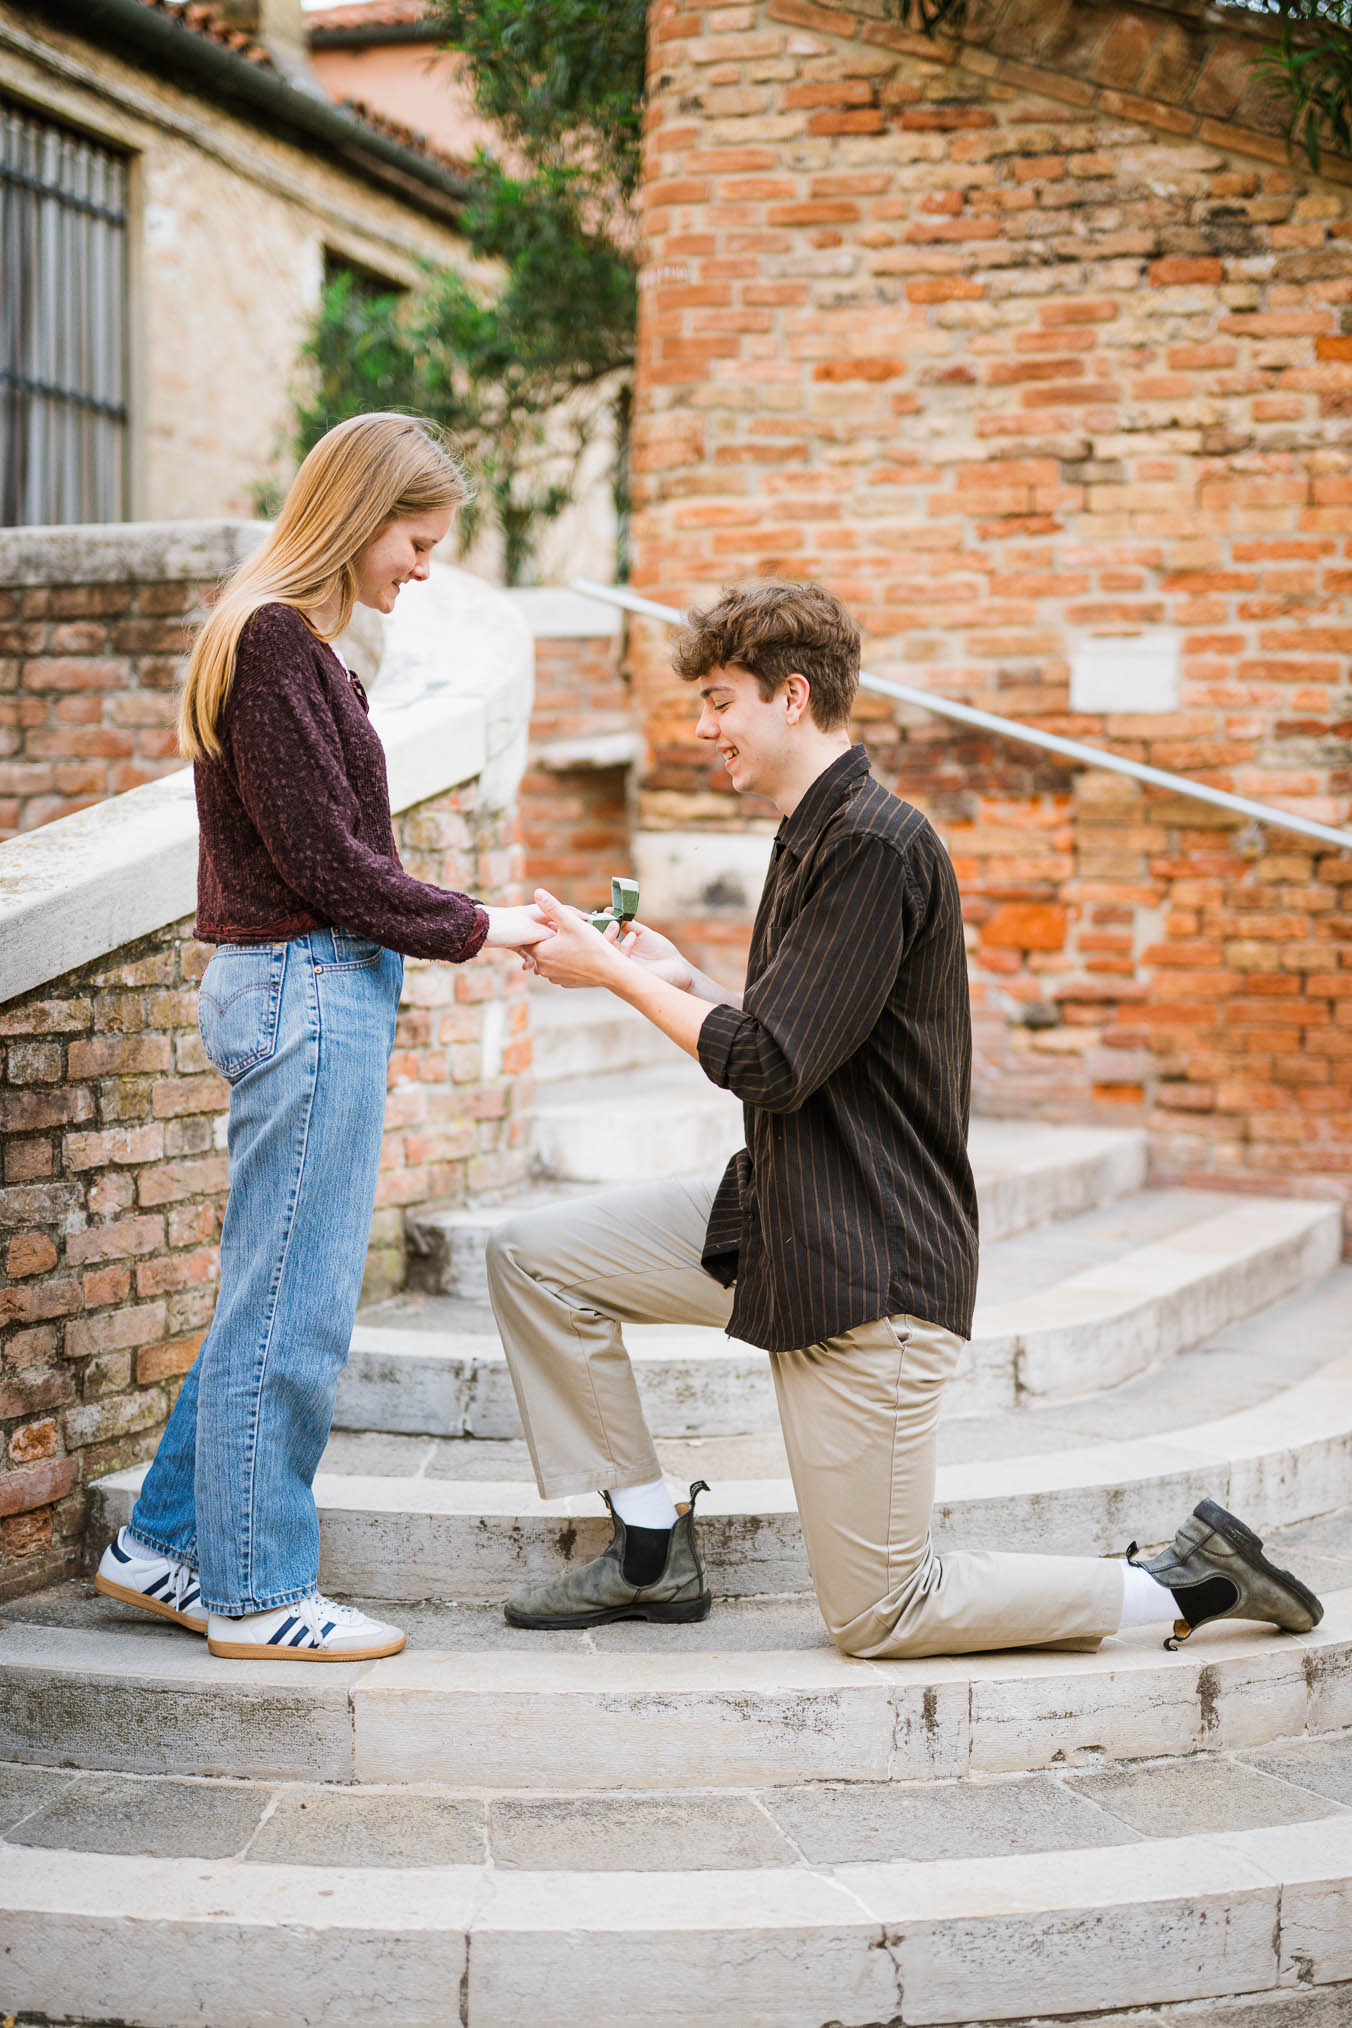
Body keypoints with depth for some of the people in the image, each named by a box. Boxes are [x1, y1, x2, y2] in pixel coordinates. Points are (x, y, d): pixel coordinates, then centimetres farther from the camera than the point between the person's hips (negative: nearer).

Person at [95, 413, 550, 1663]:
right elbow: (327, 861, -18)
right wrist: (474, 928, -8)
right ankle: (257, 1593, 10)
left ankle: (165, 1545, 26)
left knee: (275, 1299, 16)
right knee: (292, 1305, -1)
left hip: (309, 991, 10)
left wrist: (370, 1003, 14)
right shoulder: (275, 642, -15)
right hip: (305, 992, -10)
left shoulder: (287, 642, 16)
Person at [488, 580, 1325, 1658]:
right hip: (779, 1217, 10)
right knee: (533, 1256, 5)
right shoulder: (819, 837, 13)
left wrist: (616, 972, -11)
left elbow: (768, 1066, -22)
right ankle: (656, 1552, 14)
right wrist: (682, 981, 8)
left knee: (881, 1617, -3)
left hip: (871, 1266, -10)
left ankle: (1184, 1585, 9)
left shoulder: (877, 847, -19)